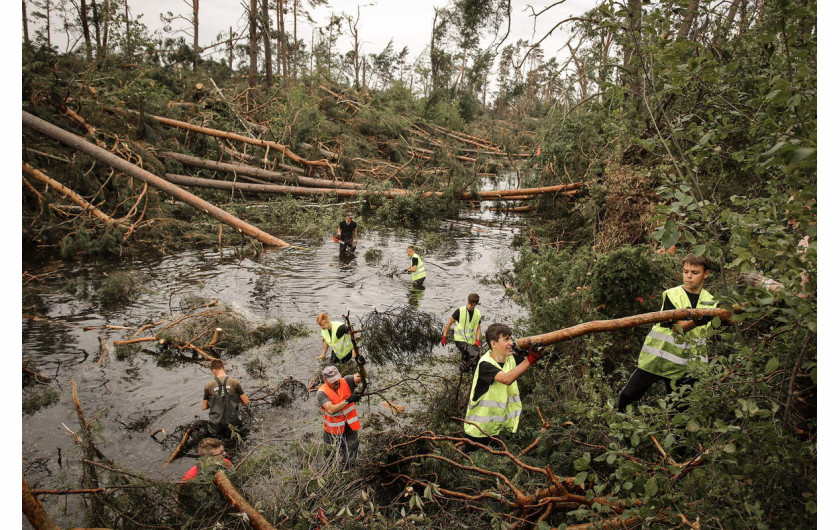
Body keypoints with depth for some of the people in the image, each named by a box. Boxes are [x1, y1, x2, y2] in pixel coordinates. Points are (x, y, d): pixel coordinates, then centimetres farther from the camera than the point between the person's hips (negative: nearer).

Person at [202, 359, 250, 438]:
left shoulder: (208, 385, -2)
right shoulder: (234, 382, -5)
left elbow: (204, 407, 5)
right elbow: (246, 402, -2)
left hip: (216, 424, 1)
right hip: (232, 422, -1)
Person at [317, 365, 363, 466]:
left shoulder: (346, 382, -11)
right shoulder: (322, 393, -20)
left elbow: (359, 377, -27)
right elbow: (331, 410, -34)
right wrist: (348, 401, -41)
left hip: (350, 427, 2)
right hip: (333, 430, -2)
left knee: (350, 457, 18)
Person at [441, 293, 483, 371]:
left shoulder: (478, 314, 2)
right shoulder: (460, 311, -12)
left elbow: (478, 328, 11)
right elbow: (449, 323, -5)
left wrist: (477, 340, -4)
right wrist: (444, 337, -5)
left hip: (471, 341, 5)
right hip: (460, 339, -5)